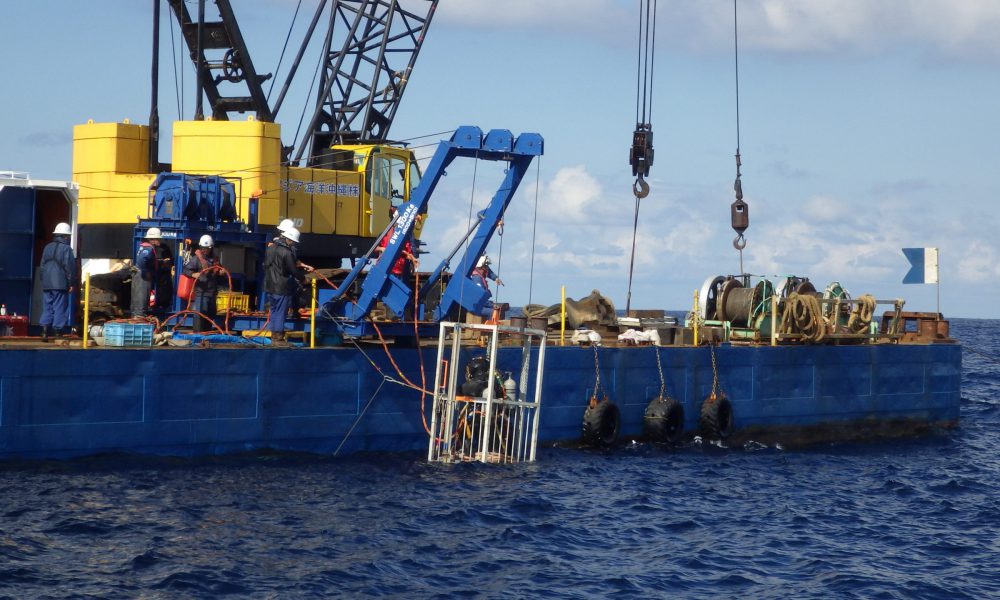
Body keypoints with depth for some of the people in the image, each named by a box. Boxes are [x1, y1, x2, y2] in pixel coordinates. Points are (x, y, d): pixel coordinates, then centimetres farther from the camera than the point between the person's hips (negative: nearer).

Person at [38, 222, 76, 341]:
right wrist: (71, 283, -4)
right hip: (60, 284, -6)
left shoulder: (47, 247, 12)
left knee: (47, 307, 9)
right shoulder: (66, 249, -7)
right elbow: (69, 267, -9)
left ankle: (45, 331, -1)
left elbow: (42, 266, 15)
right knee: (60, 308, -2)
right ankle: (58, 331, -4)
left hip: (46, 284, 6)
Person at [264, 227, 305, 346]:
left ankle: (274, 335, 23)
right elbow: (294, 270, -16)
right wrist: (302, 278, 1)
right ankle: (278, 337, 4)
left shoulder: (271, 247, 7)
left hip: (269, 285, 8)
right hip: (282, 287, -8)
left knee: (274, 310, 17)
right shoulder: (287, 252, -19)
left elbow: (265, 264, 17)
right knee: (280, 312, 0)